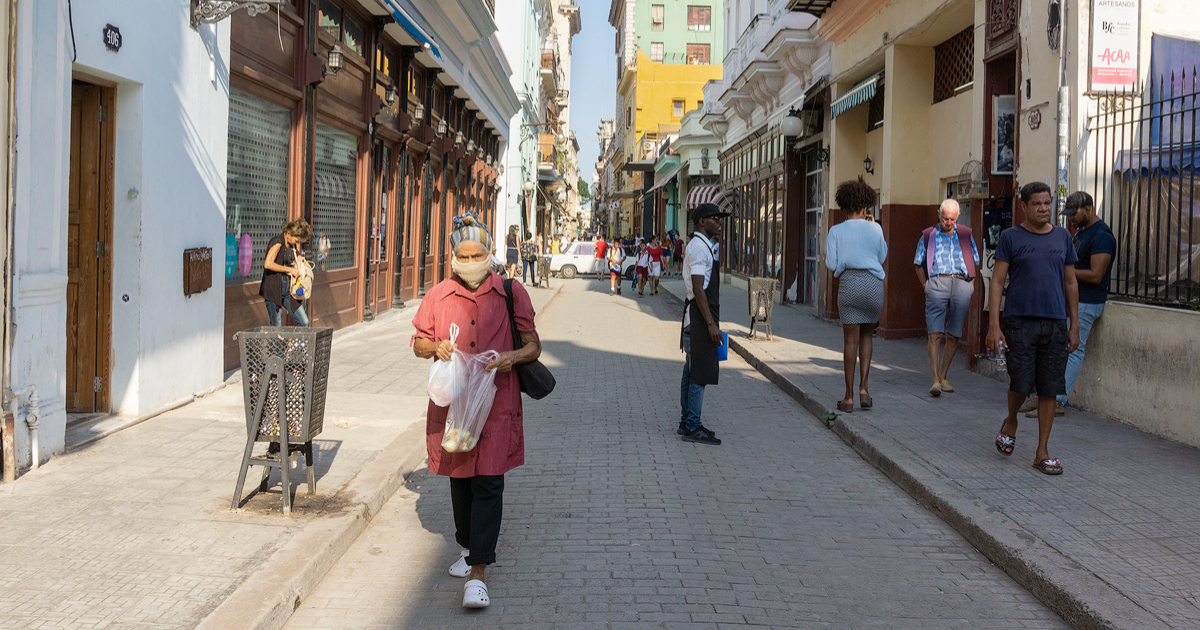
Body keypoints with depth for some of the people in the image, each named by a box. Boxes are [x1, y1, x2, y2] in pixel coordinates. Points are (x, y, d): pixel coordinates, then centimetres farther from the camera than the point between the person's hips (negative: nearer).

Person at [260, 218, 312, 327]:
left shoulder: (293, 245, 10)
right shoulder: (278, 243, -13)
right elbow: (268, 264, -27)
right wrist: (290, 269, -20)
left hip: (288, 289, 7)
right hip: (274, 288, -7)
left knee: (304, 322, 1)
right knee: (277, 326, -5)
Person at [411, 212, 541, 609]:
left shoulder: (511, 293, 0)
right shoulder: (438, 296, 6)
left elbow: (533, 346, 3)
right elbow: (418, 344, 14)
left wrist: (512, 357, -19)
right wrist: (435, 347, -9)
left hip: (497, 402, -3)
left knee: (488, 484, -8)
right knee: (459, 479, 15)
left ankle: (478, 572, -6)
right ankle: (469, 547, 37)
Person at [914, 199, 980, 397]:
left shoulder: (965, 235, 16)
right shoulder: (928, 236, 11)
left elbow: (975, 262, 20)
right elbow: (919, 264, 15)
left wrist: (970, 285, 9)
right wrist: (926, 286, 4)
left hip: (962, 285, 2)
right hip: (937, 282, -2)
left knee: (953, 336, 3)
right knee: (935, 334, -12)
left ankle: (943, 377, 17)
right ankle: (935, 380, -15)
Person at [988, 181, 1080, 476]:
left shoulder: (1062, 237, 11)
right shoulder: (1010, 237, 1)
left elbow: (1070, 284, 14)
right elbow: (997, 282, -3)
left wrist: (1074, 326, 9)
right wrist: (994, 325, -10)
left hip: (1055, 323, 3)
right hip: (1020, 321, -3)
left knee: (1049, 390, 3)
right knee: (1020, 383, -4)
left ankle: (1042, 452, 12)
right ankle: (1011, 422, 29)